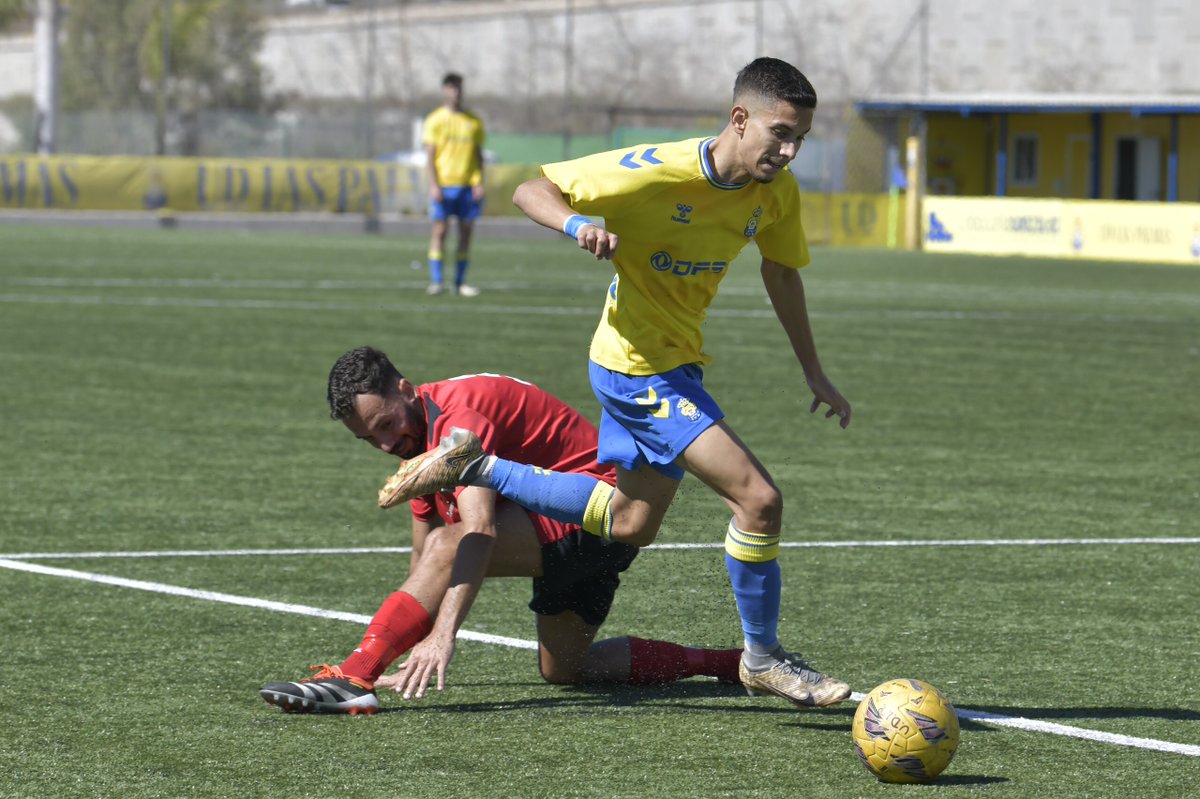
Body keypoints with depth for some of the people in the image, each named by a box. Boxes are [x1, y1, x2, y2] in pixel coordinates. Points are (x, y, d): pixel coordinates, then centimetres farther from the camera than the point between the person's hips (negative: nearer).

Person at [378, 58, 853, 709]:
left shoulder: (776, 191, -5)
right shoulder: (658, 172, -25)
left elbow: (781, 272, 14)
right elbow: (532, 190, -17)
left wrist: (813, 373, 15)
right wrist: (577, 224, -38)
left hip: (676, 362, 8)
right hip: (640, 367, -8)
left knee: (630, 524, 22)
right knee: (758, 498, -17)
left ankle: (474, 468, 29)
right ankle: (762, 658, 2)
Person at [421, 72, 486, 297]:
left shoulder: (474, 122, 12)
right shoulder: (435, 120, 4)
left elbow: (478, 154, 13)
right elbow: (429, 156, 0)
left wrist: (479, 183, 2)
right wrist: (434, 185, -9)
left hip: (468, 184, 3)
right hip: (443, 184, -3)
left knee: (466, 232, 2)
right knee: (440, 230, -6)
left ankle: (460, 282, 7)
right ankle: (437, 280, -4)